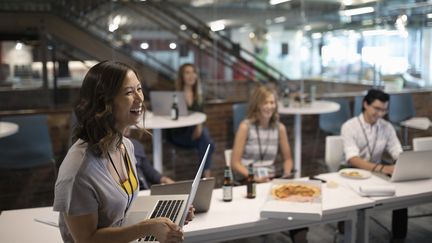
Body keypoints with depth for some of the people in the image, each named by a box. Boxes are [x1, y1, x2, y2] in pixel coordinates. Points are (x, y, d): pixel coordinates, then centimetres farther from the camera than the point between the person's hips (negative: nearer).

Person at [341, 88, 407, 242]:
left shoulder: (387, 127, 2)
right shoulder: (349, 126, -14)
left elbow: (398, 153, -3)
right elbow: (352, 160, -27)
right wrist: (381, 168, -42)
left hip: (378, 172, 4)